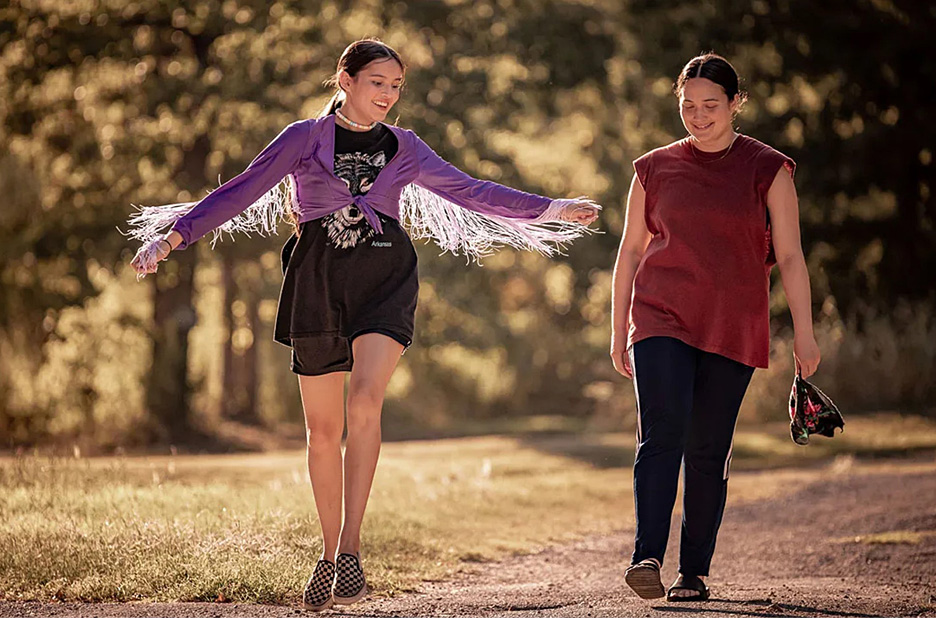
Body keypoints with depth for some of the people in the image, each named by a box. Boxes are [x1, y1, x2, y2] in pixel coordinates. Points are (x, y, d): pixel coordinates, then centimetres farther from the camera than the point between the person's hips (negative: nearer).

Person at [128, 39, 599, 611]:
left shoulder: (404, 148, 13)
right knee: (323, 427, 5)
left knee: (365, 400, -23)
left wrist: (551, 210, 16)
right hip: (318, 279, 0)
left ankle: (351, 547, -22)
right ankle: (329, 553, 19)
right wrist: (172, 236, -7)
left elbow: (469, 190, 18)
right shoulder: (304, 138, 6)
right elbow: (242, 191, 2)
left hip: (384, 278, 0)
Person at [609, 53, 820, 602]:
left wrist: (805, 334, -3)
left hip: (732, 330, 0)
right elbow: (631, 251, 16)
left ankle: (695, 572, 9)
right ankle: (647, 558, -26)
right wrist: (619, 331, 14)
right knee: (662, 435, -18)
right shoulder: (655, 169, 10)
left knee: (708, 453, 1)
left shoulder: (768, 170, 5)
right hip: (662, 320, 0)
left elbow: (790, 257, 3)